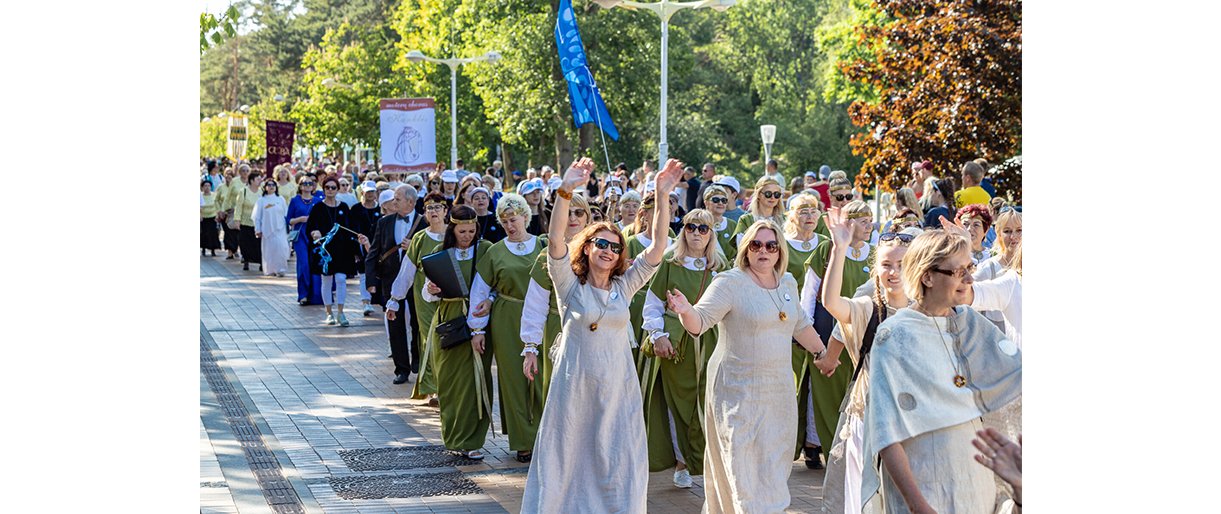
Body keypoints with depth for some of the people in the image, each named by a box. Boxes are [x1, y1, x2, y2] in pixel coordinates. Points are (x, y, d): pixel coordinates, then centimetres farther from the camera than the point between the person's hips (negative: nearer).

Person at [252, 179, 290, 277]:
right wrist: (258, 230, 2)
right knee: (269, 249, -1)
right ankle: (269, 270, 10)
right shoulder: (261, 200, 5)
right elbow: (257, 217, 6)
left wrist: (287, 227, 7)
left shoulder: (280, 199, 7)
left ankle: (280, 269, -7)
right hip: (267, 230, 0)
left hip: (280, 229, 0)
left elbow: (286, 214, 10)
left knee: (281, 248, -13)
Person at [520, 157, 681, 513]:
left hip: (619, 386, 3)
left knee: (617, 465, 6)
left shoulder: (624, 286, 7)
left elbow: (658, 245, -2)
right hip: (575, 385, -3)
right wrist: (565, 192, -31)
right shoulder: (570, 283, -2)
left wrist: (663, 196, -13)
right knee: (566, 461, 4)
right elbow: (555, 240, -17)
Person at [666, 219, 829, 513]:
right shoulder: (730, 283, -11)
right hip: (739, 392, -6)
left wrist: (821, 352, 30)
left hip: (778, 391, 6)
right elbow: (700, 322, -19)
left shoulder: (787, 283, 8)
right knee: (742, 465, -3)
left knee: (771, 464, 13)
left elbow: (799, 324, 23)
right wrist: (686, 311, -39)